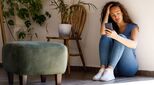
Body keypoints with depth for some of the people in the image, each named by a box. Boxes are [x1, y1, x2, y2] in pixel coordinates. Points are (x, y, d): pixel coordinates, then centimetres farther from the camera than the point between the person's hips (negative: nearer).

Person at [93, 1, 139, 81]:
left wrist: (116, 37, -33)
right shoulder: (112, 28, 15)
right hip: (115, 68, 3)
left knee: (121, 37, -25)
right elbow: (103, 32, -9)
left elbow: (134, 45, -17)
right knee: (105, 36, -15)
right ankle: (103, 69, -33)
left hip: (129, 66, -3)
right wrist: (107, 14, -2)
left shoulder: (133, 27, 4)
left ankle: (109, 70, -42)